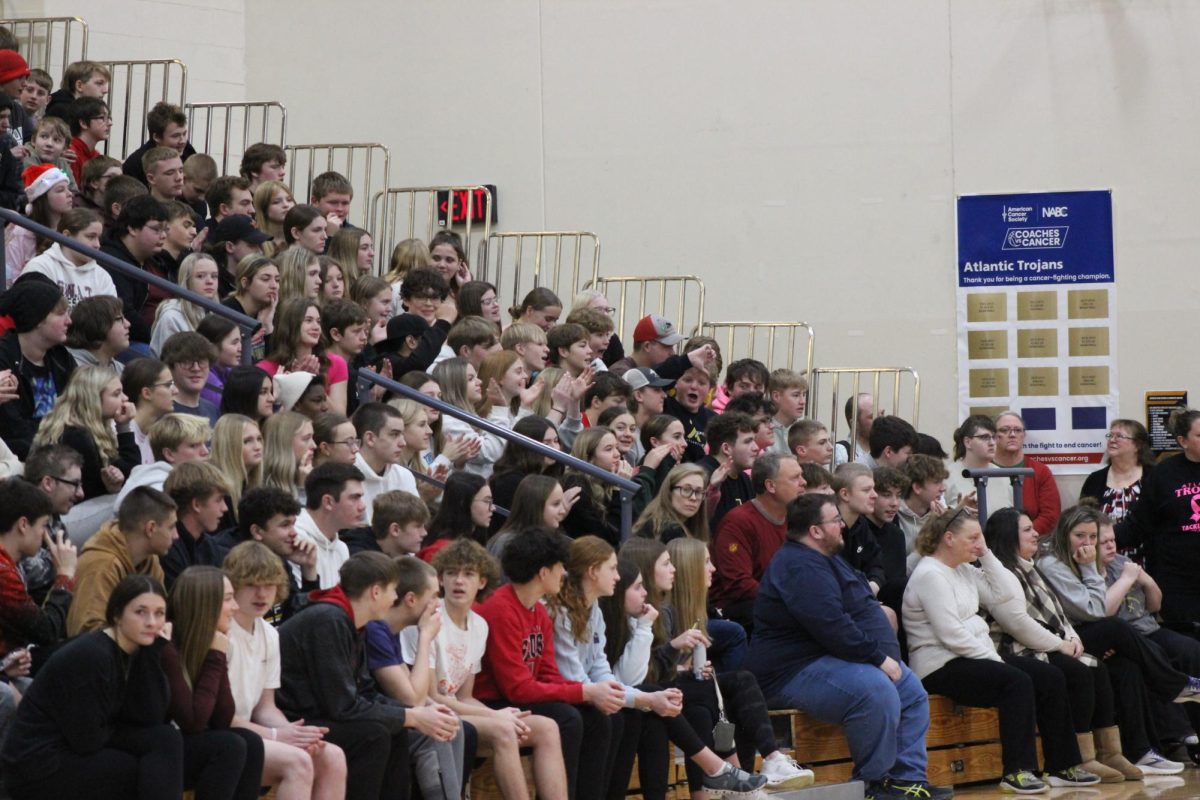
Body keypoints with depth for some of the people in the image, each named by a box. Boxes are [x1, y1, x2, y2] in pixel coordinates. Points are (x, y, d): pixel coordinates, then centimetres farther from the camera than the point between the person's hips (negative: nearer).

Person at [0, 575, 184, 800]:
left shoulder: (135, 650, 4)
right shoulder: (90, 656, -22)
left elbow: (151, 719, -4)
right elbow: (87, 739, -21)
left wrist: (154, 649, -9)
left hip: (76, 753, 8)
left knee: (167, 740, -7)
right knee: (157, 773, -15)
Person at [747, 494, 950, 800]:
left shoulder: (823, 560, 18)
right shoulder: (801, 568, -20)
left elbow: (861, 608, 22)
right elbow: (831, 626, -28)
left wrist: (885, 655, 7)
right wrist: (879, 658, -20)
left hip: (831, 660, 12)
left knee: (912, 691, 8)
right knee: (876, 691, -32)